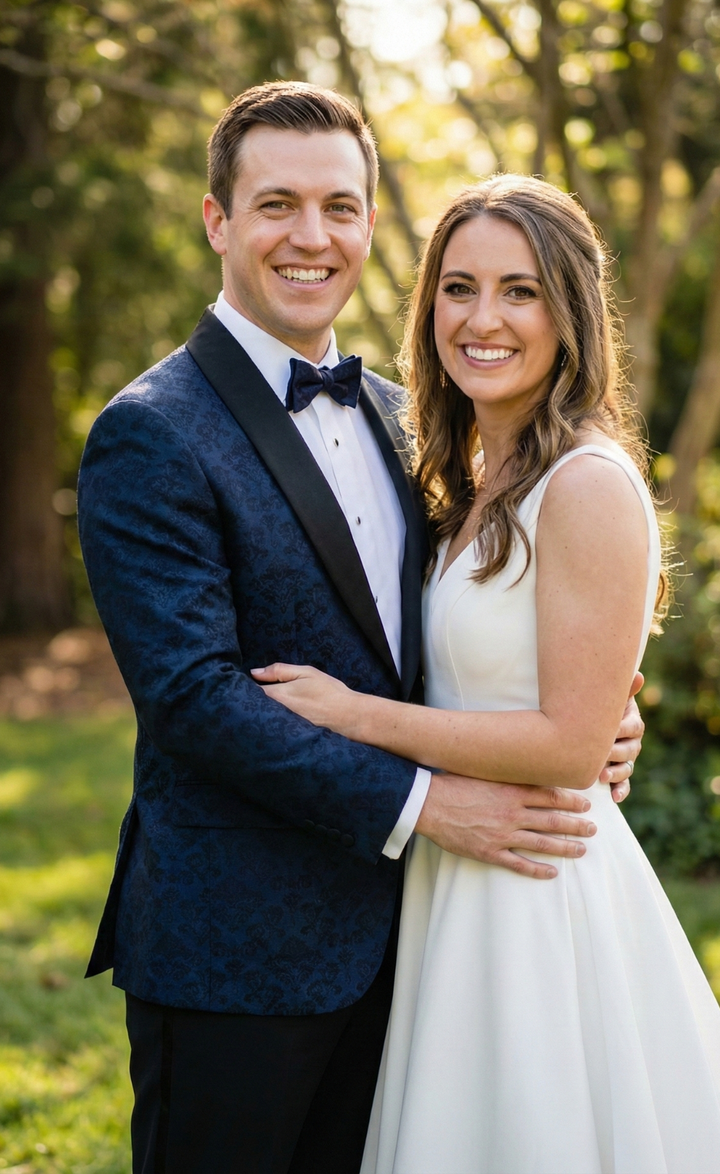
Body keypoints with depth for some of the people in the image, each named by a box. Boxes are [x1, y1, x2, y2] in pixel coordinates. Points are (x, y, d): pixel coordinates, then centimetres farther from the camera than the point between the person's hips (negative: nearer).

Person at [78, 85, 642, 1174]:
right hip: (233, 952, -7)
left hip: (383, 930, 7)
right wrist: (418, 800, -21)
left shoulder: (393, 413, 10)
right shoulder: (152, 434, -14)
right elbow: (192, 693, -21)